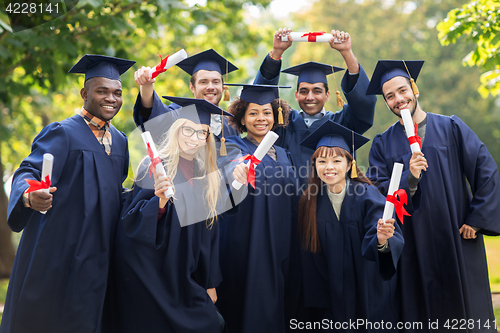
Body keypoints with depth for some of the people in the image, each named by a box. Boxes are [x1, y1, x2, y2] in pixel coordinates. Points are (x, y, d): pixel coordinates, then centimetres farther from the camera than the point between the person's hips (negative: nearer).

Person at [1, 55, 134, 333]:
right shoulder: (63, 133, -8)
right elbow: (29, 171, -19)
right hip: (58, 250, -6)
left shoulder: (120, 142, 11)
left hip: (99, 255, 6)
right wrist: (30, 196, -40)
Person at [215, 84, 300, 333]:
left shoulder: (282, 155, 14)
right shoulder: (236, 147, -2)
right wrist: (237, 170, -50)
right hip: (248, 245, -5)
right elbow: (230, 162, -27)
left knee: (277, 307, 8)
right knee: (253, 309, -6)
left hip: (281, 245, 5)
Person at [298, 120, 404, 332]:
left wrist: (382, 240, -50)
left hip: (370, 294, -2)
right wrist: (317, 299, 3)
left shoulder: (367, 195, -16)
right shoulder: (310, 201, -5)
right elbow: (310, 254, 3)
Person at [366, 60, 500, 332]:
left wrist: (477, 219, -6)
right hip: (414, 247, 1)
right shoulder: (383, 144, 7)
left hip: (459, 240, -1)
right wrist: (409, 177, -19)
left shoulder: (451, 128, 4)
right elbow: (378, 190, -2)